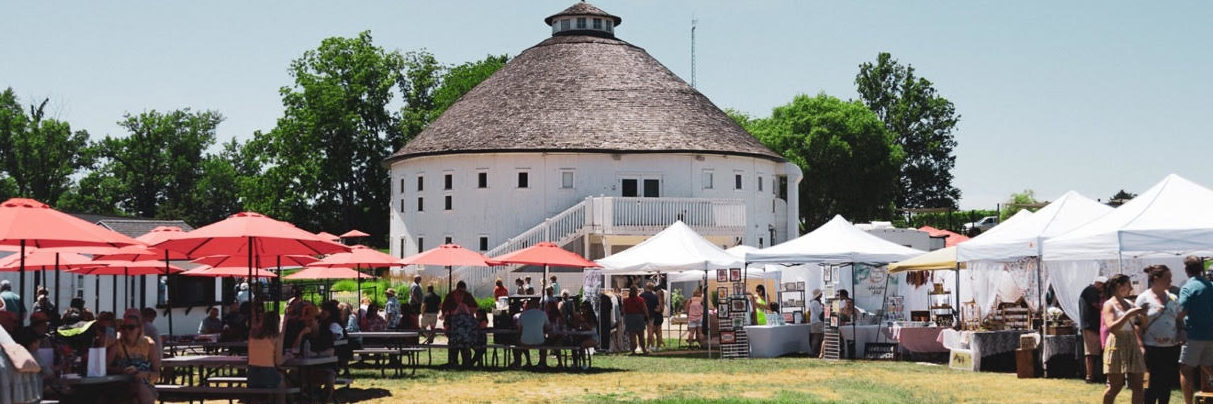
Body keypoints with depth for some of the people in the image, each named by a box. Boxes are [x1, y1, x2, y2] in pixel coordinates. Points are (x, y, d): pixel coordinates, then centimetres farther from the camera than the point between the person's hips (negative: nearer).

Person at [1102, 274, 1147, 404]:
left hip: (1132, 345, 7)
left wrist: (1142, 314, 4)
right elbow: (1111, 327, -17)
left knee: (1137, 386, 1)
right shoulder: (1109, 305, -4)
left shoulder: (1129, 304, 15)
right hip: (1117, 346, -7)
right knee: (1115, 386, -3)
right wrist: (1128, 314, -21)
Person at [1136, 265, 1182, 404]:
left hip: (1171, 348, 5)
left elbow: (1179, 320, 19)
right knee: (1154, 384, -3)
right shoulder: (1144, 299, -4)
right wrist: (1141, 346, -13)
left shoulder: (1172, 298, 12)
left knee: (1168, 384, 9)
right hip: (1153, 349, -5)